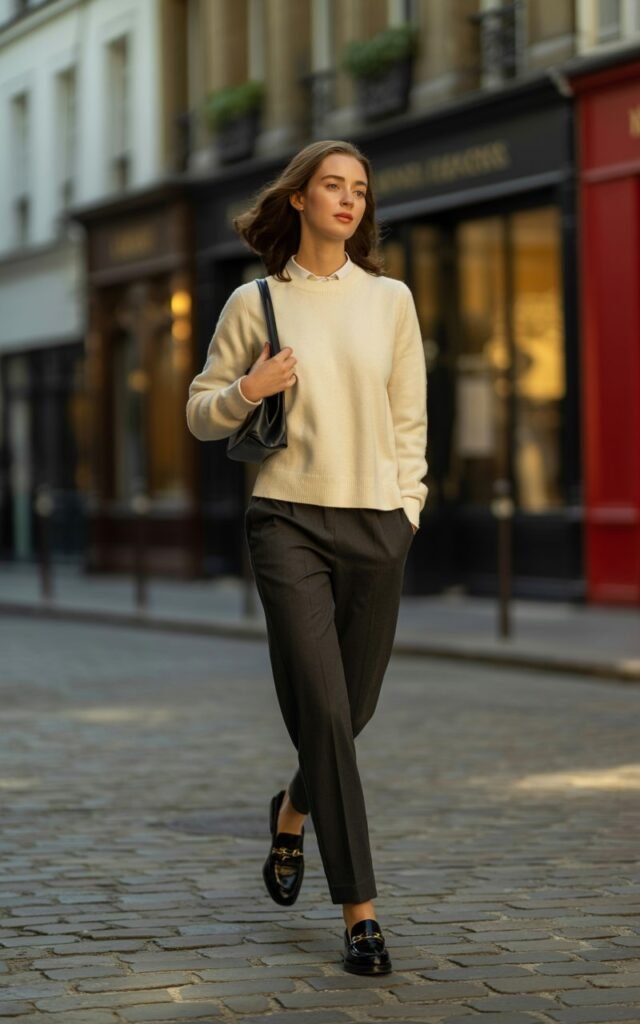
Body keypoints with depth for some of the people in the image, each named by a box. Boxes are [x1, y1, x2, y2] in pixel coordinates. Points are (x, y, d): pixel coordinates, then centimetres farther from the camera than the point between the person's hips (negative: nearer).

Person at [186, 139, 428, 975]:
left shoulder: (390, 300, 9)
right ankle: (360, 913, -6)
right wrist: (248, 392, -9)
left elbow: (410, 420, 12)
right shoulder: (255, 303, 5)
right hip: (288, 520, -2)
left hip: (374, 523, 2)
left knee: (354, 705, 10)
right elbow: (201, 412, 11)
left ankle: (293, 810, 43)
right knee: (324, 709, -9)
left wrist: (407, 510, 4)